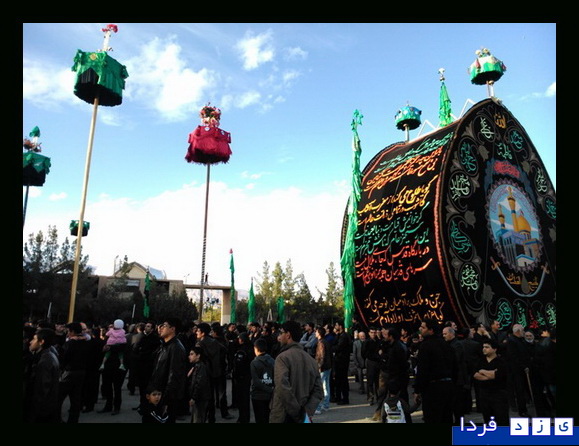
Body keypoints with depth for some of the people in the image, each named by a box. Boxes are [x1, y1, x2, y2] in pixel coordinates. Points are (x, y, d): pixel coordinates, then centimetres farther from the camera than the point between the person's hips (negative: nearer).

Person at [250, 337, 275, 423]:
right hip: (269, 396, 4)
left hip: (258, 396, -4)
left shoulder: (254, 363, -14)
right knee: (268, 419, 18)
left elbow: (256, 382, -20)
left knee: (260, 420, 8)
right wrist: (271, 390, 2)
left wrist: (270, 390, -17)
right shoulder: (272, 361, 0)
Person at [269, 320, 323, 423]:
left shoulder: (282, 357, -13)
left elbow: (283, 388, -24)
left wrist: (297, 413, -16)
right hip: (302, 418, 6)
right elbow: (318, 391, 2)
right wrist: (307, 412, -6)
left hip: (282, 417, -6)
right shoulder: (311, 359, 8)